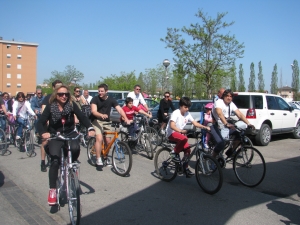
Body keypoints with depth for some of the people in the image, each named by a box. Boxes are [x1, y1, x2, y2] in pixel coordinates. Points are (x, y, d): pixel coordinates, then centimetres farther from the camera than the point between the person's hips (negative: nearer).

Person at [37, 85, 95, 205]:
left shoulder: (72, 105, -9)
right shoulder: (50, 107, -11)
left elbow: (82, 117, -17)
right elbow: (40, 122, -17)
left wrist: (90, 128, -36)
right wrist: (43, 132, -39)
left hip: (70, 134, 1)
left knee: (75, 148, -32)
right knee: (55, 161, -19)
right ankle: (52, 190, -5)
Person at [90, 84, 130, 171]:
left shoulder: (111, 100, -2)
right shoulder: (95, 99, -11)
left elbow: (119, 109, -12)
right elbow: (94, 111, -24)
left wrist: (126, 119, -29)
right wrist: (101, 115, -45)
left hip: (106, 121, 4)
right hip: (96, 121, -3)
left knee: (108, 140, -3)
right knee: (99, 138, -23)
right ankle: (99, 161, -17)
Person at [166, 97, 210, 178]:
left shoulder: (187, 114, 1)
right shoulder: (176, 113, -20)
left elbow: (195, 123, 2)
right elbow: (172, 126, -31)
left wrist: (205, 127, -12)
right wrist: (181, 130, -47)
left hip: (179, 133, 7)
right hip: (172, 133, -7)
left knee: (187, 150, -5)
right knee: (184, 138, -35)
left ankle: (185, 168, 11)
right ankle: (175, 153, -14)